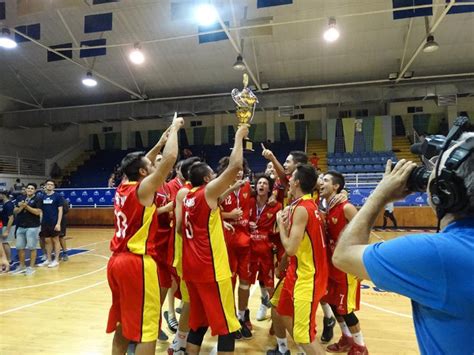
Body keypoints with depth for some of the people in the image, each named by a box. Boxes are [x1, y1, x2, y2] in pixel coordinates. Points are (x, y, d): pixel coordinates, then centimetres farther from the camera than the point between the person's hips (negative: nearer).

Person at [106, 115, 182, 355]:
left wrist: (160, 143, 23)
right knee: (146, 329, 0)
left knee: (122, 324, 20)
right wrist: (174, 128, -5)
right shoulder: (143, 189, -13)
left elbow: (139, 165, 26)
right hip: (137, 262, -9)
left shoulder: (122, 188, 8)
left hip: (117, 261, 9)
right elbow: (170, 159, -19)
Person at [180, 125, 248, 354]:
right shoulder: (208, 191, -11)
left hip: (191, 267, 8)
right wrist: (239, 137, -6)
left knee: (198, 321, 19)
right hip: (211, 268, -8)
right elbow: (235, 166, -17)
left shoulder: (186, 196, 10)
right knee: (226, 325, 3)